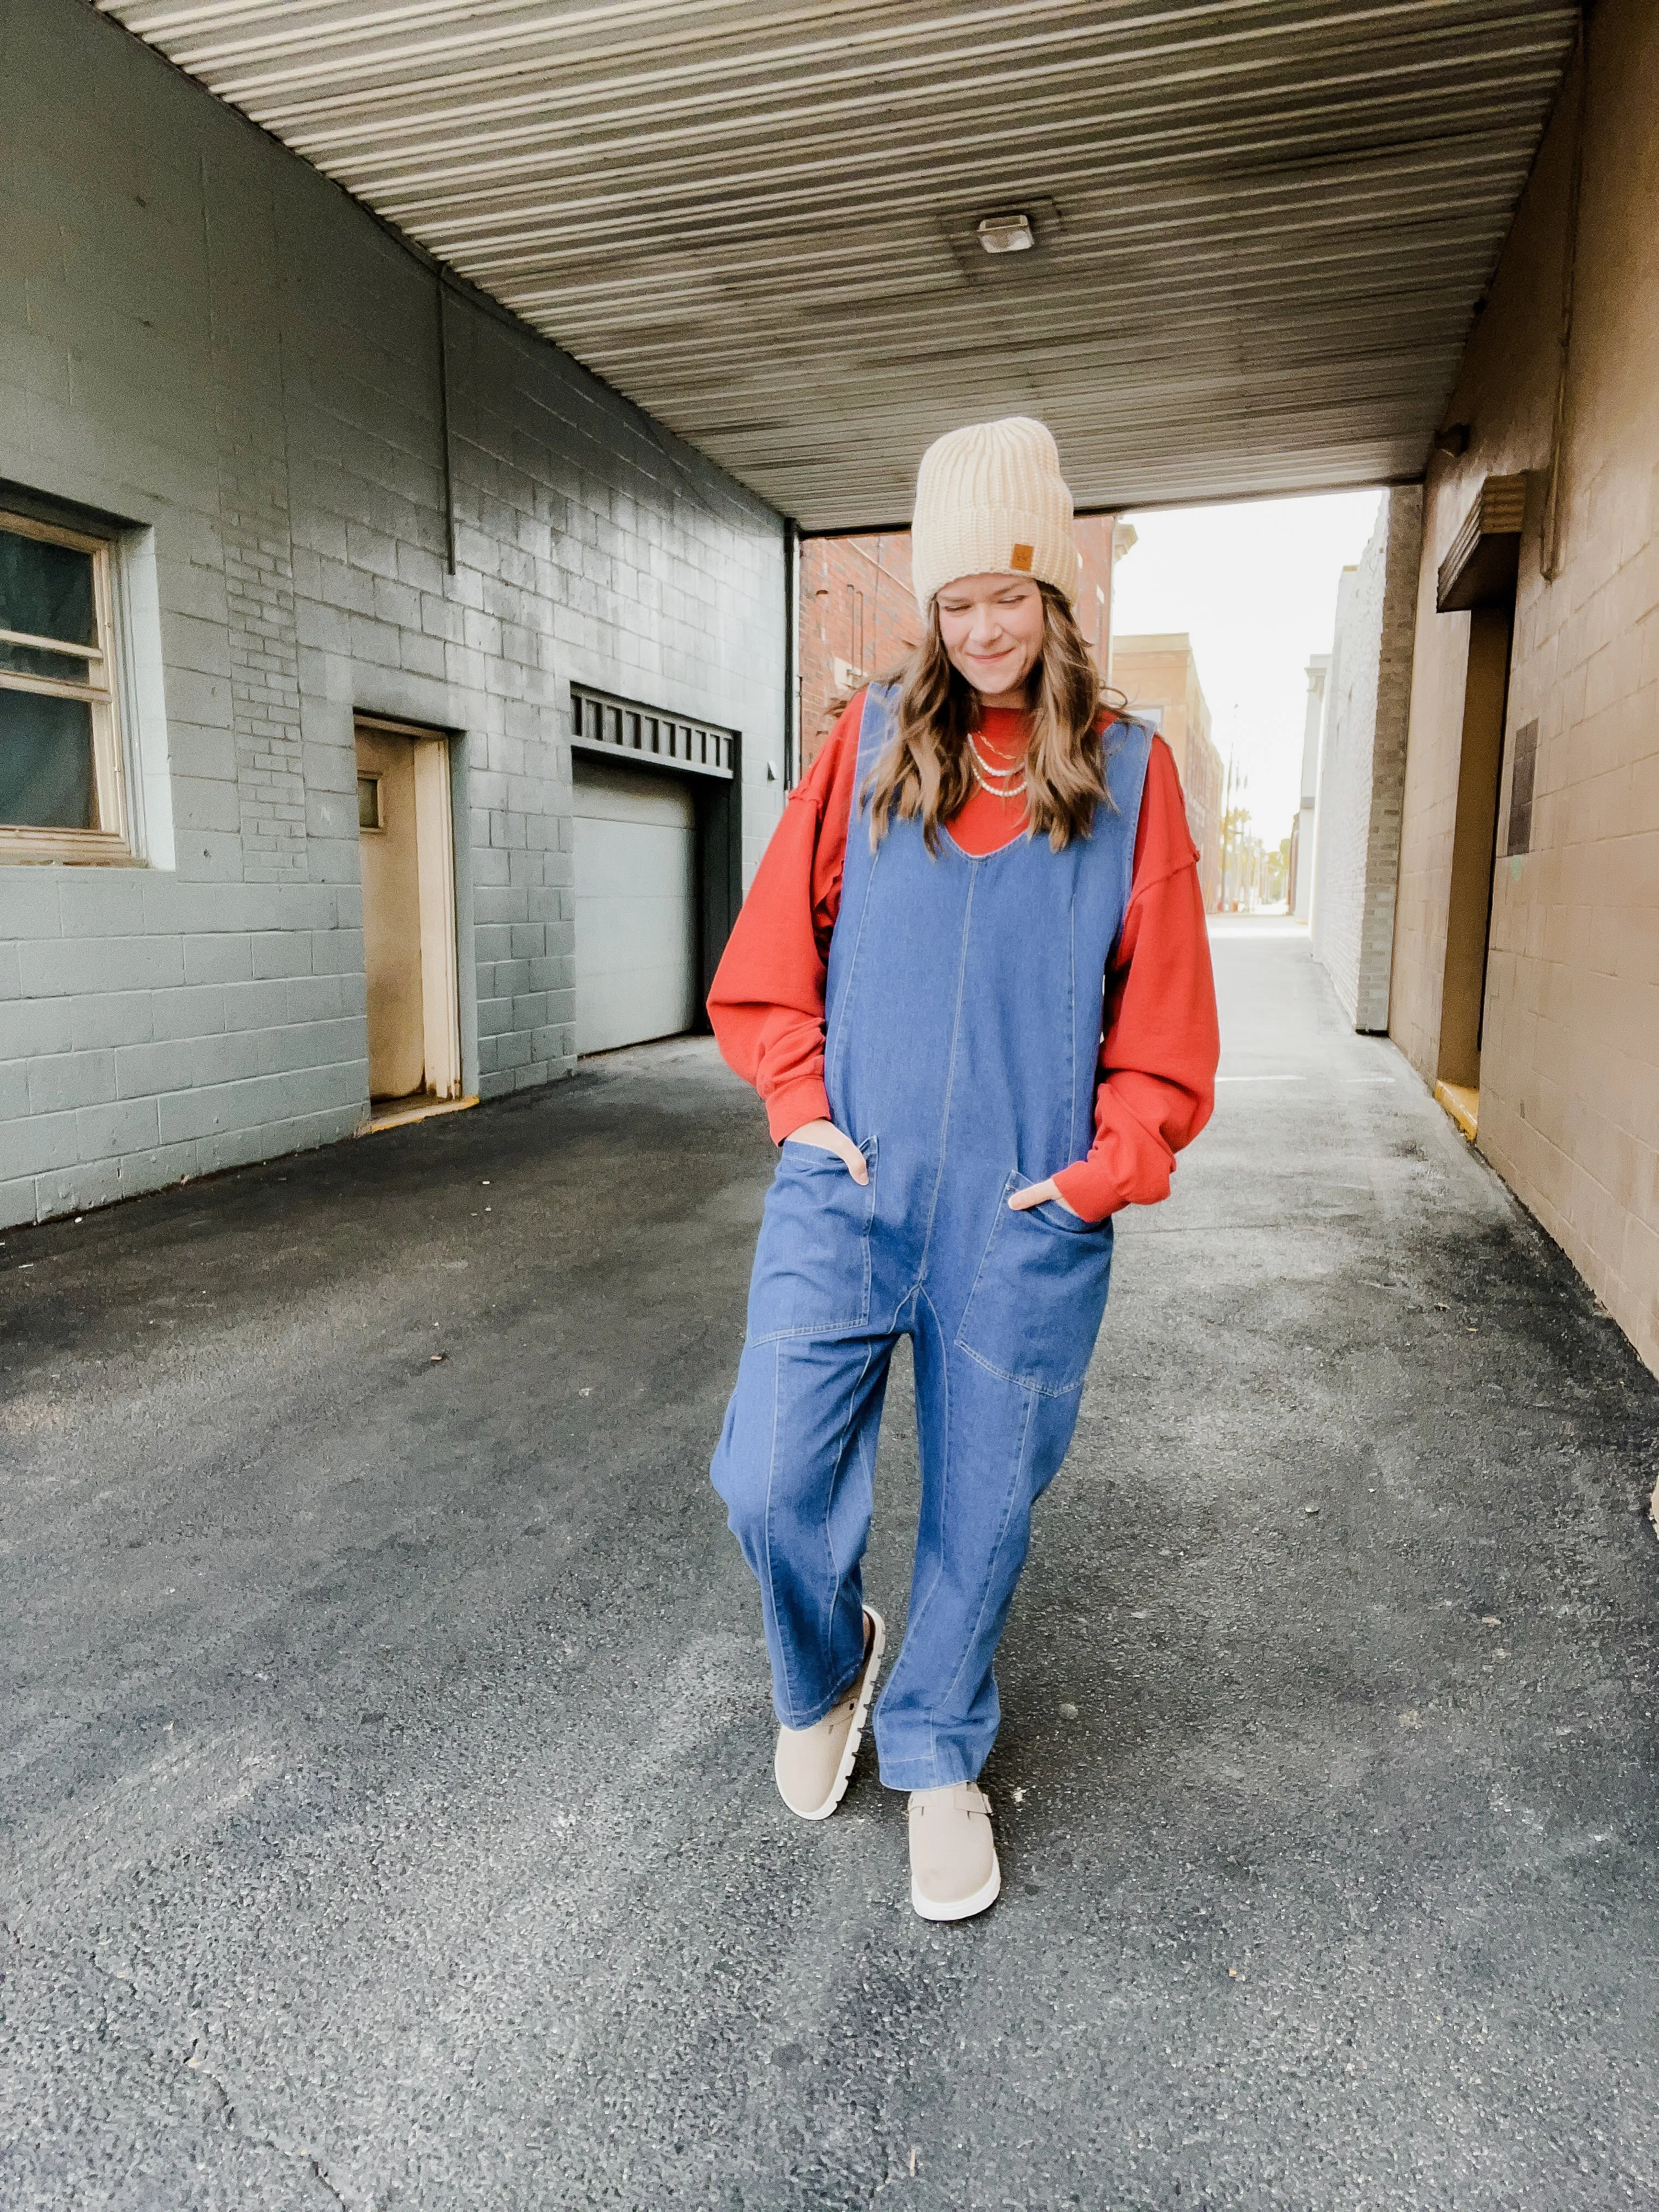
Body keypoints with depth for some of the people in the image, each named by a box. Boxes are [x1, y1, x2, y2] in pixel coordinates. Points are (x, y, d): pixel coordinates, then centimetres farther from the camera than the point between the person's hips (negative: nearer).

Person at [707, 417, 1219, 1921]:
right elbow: (774, 944, 9)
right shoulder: (872, 743, 7)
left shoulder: (1130, 771, 5)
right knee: (773, 1480, -4)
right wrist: (801, 1105, 0)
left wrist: (1102, 1171, -4)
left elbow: (1164, 1013, 4)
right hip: (849, 1190, 1)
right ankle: (825, 1680, 30)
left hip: (1026, 1219, 0)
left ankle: (937, 1757, 36)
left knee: (982, 1503, 10)